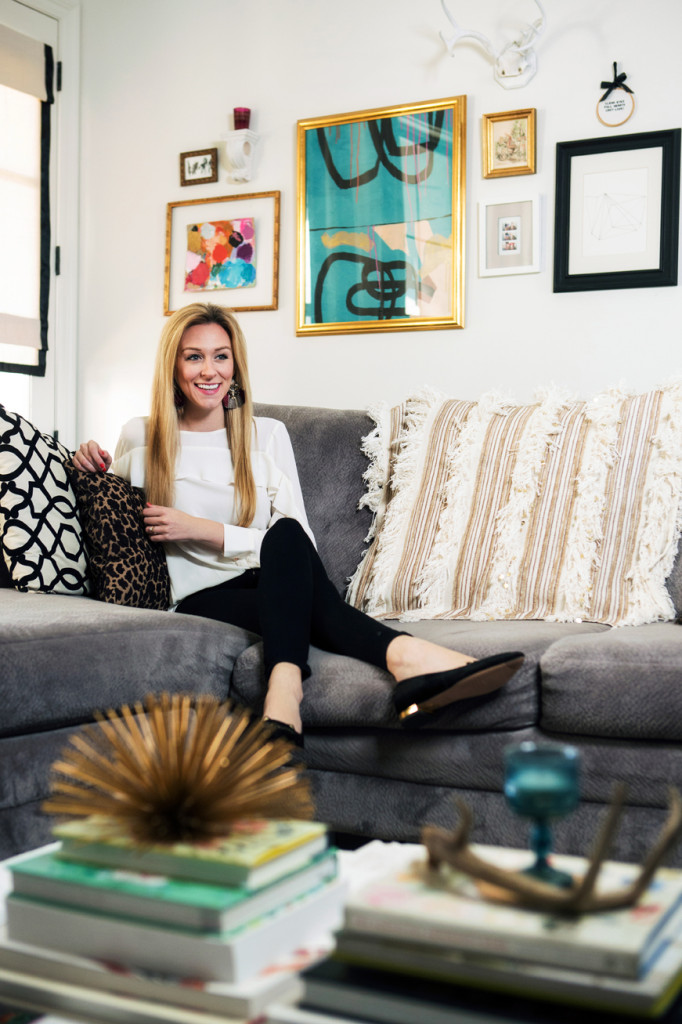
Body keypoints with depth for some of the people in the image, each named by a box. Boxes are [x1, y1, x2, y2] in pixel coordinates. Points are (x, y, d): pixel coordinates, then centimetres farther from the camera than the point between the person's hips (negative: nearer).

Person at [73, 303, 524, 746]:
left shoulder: (267, 435, 11)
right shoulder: (140, 439, 9)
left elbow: (296, 539, 2)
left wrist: (201, 529, -10)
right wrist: (92, 468, 3)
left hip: (274, 584, 2)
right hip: (201, 598, -2)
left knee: (285, 537, -37)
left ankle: (285, 686, -57)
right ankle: (401, 652, -56)